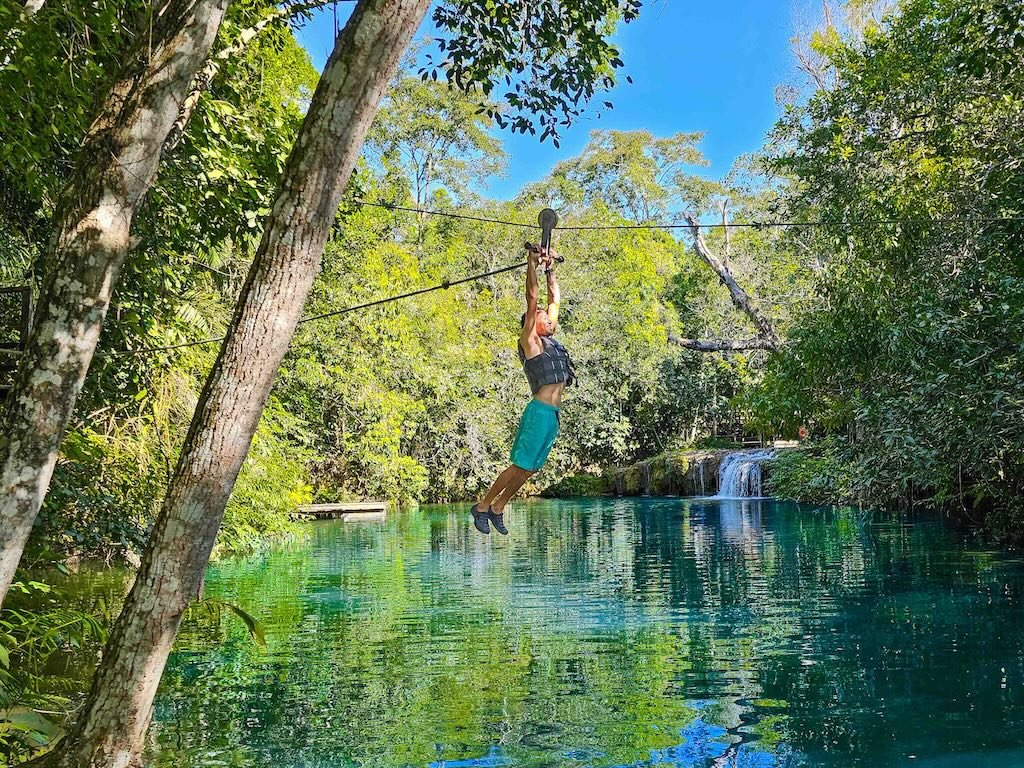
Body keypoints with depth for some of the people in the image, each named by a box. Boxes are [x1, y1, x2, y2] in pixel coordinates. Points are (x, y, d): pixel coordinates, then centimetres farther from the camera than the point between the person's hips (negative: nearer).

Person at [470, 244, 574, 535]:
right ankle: (482, 506, 2)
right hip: (539, 411, -8)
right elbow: (532, 299, -7)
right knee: (521, 465, -7)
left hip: (553, 413, 8)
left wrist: (551, 268, 27)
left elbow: (555, 299, 25)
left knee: (531, 468, 8)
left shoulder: (550, 340, 18)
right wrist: (533, 263, -6)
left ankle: (498, 508, 17)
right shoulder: (530, 341, -2)